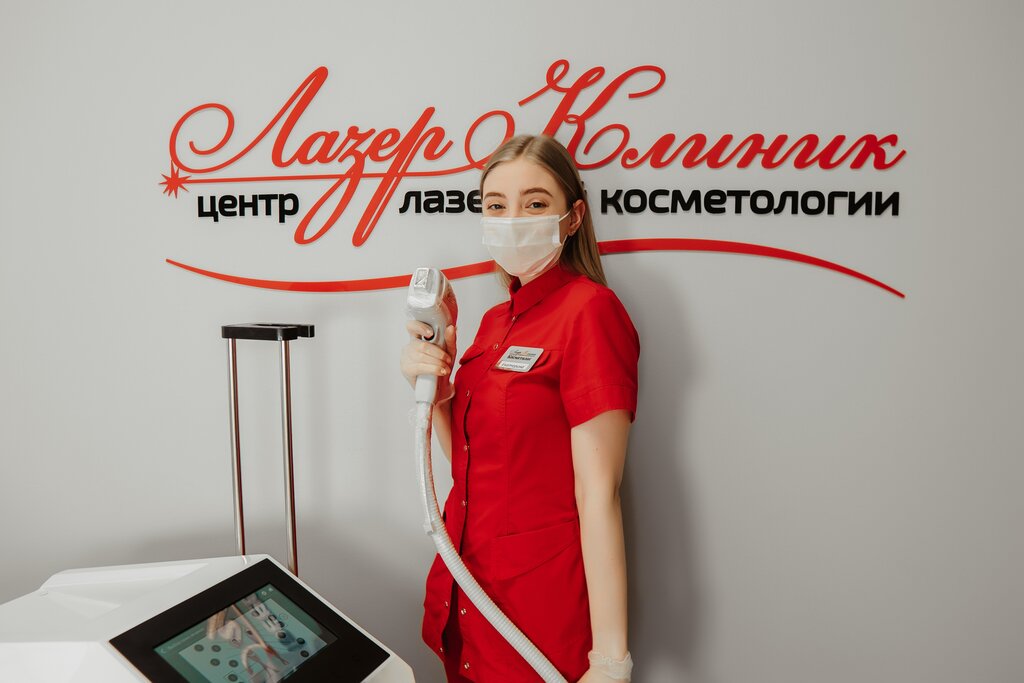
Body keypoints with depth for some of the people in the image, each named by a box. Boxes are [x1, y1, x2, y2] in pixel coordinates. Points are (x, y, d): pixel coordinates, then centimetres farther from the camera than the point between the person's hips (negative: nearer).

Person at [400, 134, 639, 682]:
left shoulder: (590, 309, -18)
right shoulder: (497, 319, 6)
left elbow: (597, 492, -21)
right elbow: (470, 462, 10)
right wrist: (433, 389, -7)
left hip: (542, 597, -7)